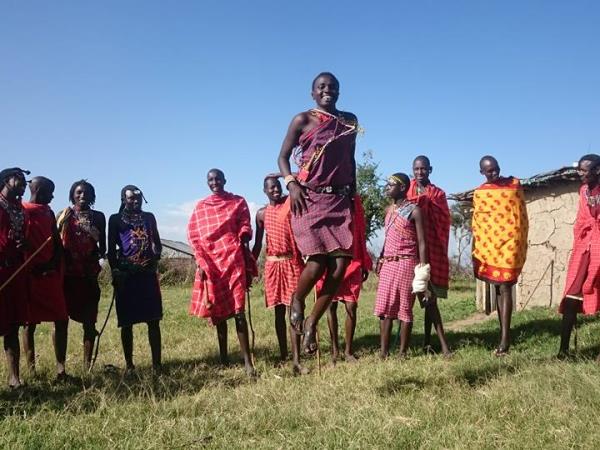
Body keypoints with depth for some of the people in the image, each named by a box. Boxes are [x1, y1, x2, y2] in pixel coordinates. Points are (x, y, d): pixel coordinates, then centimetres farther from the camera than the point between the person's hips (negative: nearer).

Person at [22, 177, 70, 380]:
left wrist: (55, 266, 2)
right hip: (29, 273, -6)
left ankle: (61, 368, 5)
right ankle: (32, 370, 7)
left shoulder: (48, 212, 16)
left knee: (61, 319, 1)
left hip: (50, 273, 6)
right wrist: (33, 268, -14)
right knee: (30, 323, 2)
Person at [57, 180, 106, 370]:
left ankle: (87, 365, 8)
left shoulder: (98, 217, 12)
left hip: (89, 274, 2)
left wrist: (100, 253, -5)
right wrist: (62, 223, -14)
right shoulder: (64, 215, 7)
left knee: (89, 320, 1)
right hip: (66, 273, -1)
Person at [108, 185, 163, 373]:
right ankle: (129, 365, 11)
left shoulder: (149, 217, 15)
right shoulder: (115, 219, 7)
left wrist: (156, 254, -2)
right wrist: (115, 271, -9)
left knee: (153, 321, 0)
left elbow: (157, 242, 19)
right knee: (127, 323, 2)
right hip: (126, 276, -2)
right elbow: (111, 249, 2)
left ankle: (156, 363, 4)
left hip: (148, 274, 2)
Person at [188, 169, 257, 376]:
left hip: (233, 259, -2)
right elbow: (193, 236, 8)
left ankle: (248, 362, -13)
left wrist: (244, 234, -13)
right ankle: (223, 358, 18)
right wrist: (202, 262, -3)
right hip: (210, 262, 3)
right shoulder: (200, 207, 14)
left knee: (238, 310, -11)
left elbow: (245, 227, 10)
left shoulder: (238, 202, 11)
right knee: (217, 312, 8)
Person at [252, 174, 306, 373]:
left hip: (293, 262, -2)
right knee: (279, 311, 8)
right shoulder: (261, 213, 10)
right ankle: (283, 354, 19)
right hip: (273, 264, 3)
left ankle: (296, 360, -9)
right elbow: (257, 245, 13)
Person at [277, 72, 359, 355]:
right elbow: (283, 156, 5)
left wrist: (353, 193, 15)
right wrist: (291, 183, -11)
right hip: (309, 199, -4)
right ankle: (296, 302, 17)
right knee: (317, 262, -17)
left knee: (340, 265, -6)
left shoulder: (350, 121, 15)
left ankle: (312, 323, 10)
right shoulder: (302, 120, 3)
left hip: (340, 200, 4)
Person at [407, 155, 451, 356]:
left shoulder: (438, 194, 11)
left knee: (430, 296, -3)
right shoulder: (407, 193, 11)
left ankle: (427, 341, 5)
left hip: (433, 249, 0)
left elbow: (444, 221, 2)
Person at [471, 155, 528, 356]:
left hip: (509, 241, -3)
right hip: (489, 243, 3)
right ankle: (504, 334, 20)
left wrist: (521, 243, 1)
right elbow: (476, 223, 10)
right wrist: (475, 252, 8)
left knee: (504, 287, -11)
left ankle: (505, 337, -13)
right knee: (498, 288, 10)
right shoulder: (479, 193, 7)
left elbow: (522, 214, 6)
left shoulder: (514, 184, 3)